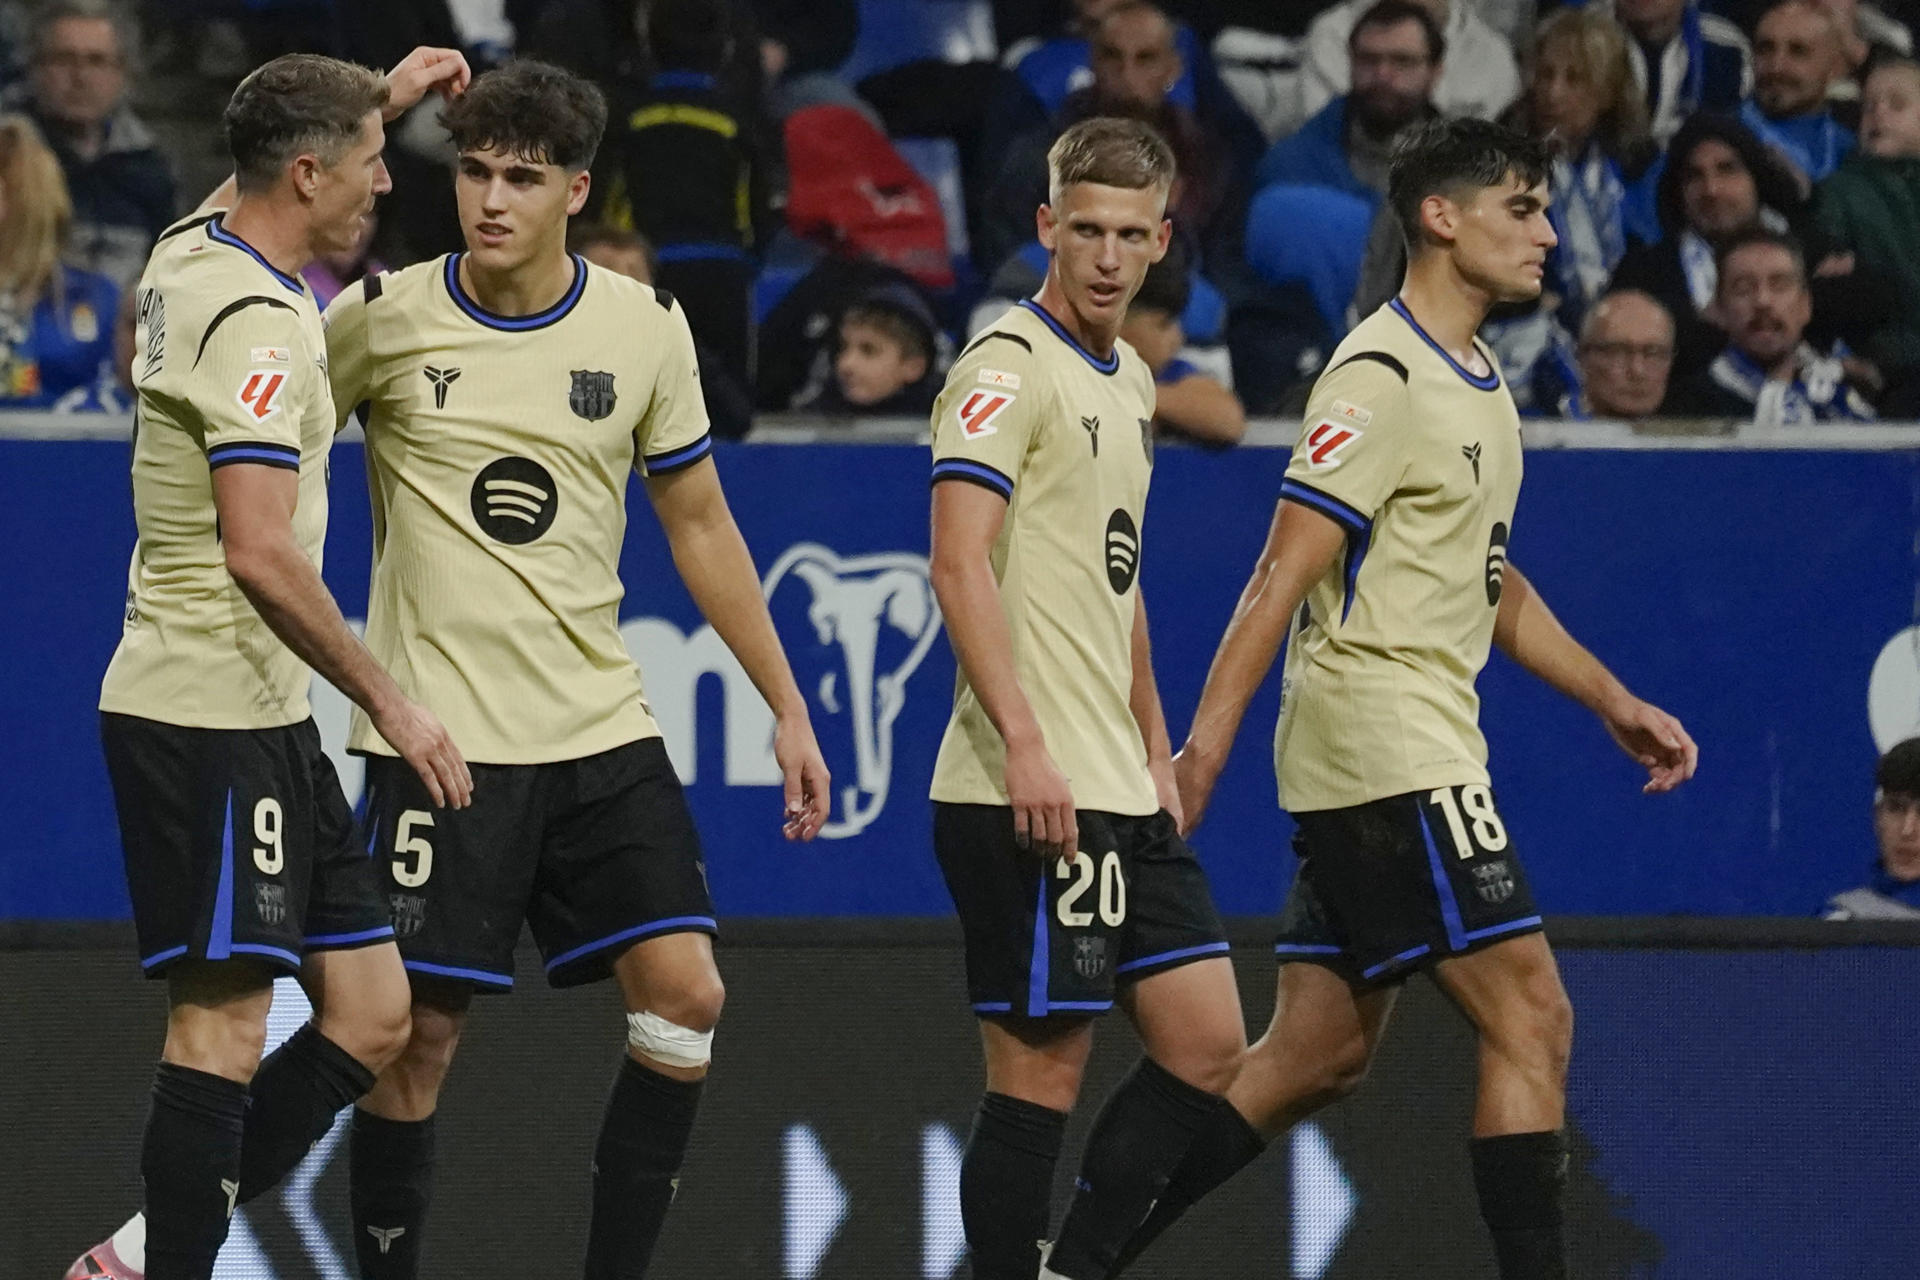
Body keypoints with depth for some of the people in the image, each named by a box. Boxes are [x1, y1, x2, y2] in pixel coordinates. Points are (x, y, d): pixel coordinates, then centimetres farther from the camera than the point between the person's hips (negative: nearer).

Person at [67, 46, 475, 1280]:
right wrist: (390, 701, -19)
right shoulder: (259, 322, -17)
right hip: (209, 717, -10)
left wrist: (379, 100, 34)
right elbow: (258, 554, -24)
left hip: (263, 720, 10)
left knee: (372, 1012, 8)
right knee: (224, 1023, -9)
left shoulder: (191, 256, 10)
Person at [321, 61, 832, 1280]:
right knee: (421, 1032, -4)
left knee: (685, 995, -8)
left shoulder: (646, 326, 3)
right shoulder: (384, 318, -5)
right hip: (437, 732, -3)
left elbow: (700, 526, 12)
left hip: (602, 730, 3)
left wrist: (789, 707, 9)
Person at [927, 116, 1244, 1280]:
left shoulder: (1130, 381, 17)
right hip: (1032, 792, -9)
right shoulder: (1012, 367, -10)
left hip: (1119, 792, 9)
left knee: (1208, 1046, 7)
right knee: (1041, 1068, -6)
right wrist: (1023, 744, -27)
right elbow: (960, 562, -20)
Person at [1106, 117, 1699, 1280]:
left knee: (1319, 1057, 9)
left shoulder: (1482, 388, 17)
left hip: (1427, 741, 10)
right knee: (1532, 1018, -11)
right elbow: (1282, 577, -17)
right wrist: (1204, 748, -20)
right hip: (1385, 750, -10)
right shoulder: (1383, 378, -12)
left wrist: (1614, 703, 22)